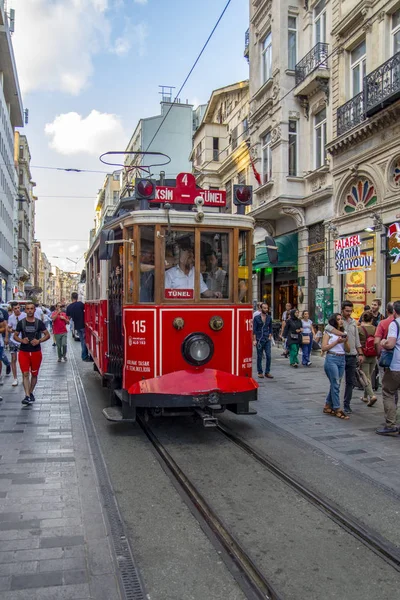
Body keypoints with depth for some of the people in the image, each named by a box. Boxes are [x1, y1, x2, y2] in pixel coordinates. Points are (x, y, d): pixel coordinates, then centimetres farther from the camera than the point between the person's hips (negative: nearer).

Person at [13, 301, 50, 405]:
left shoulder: (39, 323, -1)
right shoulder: (21, 323, 0)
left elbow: (47, 335, 3)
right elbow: (15, 336, 7)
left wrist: (39, 341, -15)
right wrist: (21, 340, -14)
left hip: (36, 352, 1)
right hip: (23, 352, -1)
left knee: (34, 374, 12)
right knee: (25, 374, -9)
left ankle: (31, 393, 29)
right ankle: (27, 396, -12)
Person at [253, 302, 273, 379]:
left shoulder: (269, 318, 7)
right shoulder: (256, 318, -3)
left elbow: (270, 328, 16)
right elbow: (254, 330, -4)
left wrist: (270, 336, 4)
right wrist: (254, 340, -8)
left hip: (267, 340, 3)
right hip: (259, 340, -3)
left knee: (268, 356, -3)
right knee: (259, 357, 4)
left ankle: (267, 372, 6)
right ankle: (260, 372, 14)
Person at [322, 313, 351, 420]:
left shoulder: (344, 333, 14)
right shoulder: (328, 332, -1)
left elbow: (348, 349, 11)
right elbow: (323, 348, -9)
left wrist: (345, 341, -8)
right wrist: (337, 341, -14)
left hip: (342, 360, 6)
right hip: (332, 359, -6)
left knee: (335, 384, 10)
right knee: (336, 385, -7)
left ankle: (328, 406, 21)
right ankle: (337, 410, -3)